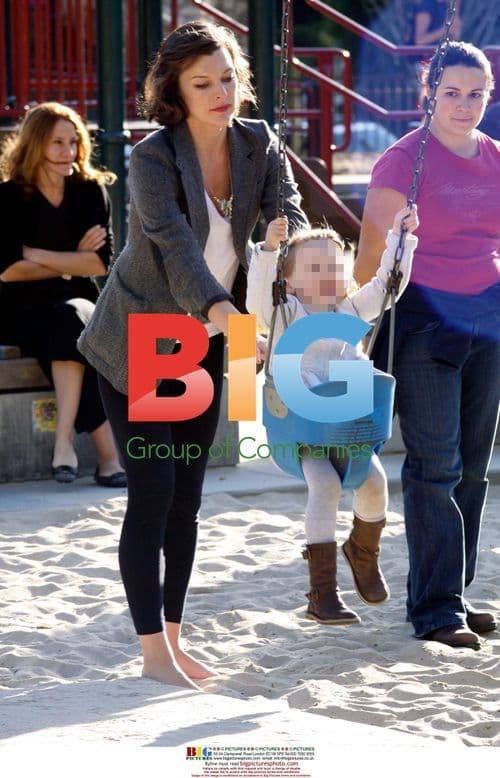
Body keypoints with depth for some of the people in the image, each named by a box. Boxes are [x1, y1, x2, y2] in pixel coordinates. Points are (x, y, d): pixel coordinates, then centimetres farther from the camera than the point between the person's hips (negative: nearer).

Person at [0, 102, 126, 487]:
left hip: (79, 301, 2)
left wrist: (37, 255, -9)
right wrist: (73, 262, -6)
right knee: (71, 329, -34)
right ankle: (107, 455, -39)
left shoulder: (91, 191, 5)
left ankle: (64, 441, -42)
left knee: (73, 319, -35)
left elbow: (101, 263, -5)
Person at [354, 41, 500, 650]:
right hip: (424, 318, -6)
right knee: (435, 467, -7)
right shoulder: (405, 160, -7)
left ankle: (451, 593, 18)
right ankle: (435, 610, -2)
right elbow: (372, 253, -5)